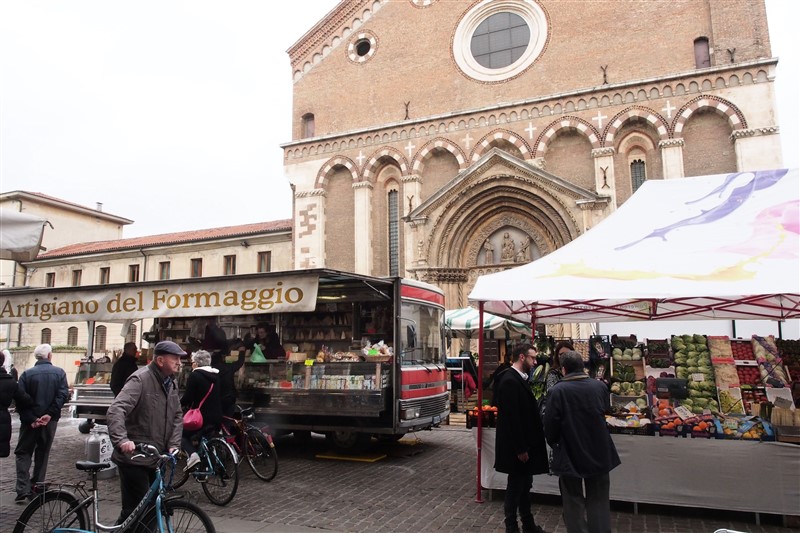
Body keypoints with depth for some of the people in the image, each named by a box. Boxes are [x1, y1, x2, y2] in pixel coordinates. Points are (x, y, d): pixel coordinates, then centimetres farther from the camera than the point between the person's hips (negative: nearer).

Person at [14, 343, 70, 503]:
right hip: (50, 421, 1)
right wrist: (50, 414, -11)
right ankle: (37, 487, 18)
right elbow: (63, 395, -12)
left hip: (30, 421, -1)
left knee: (23, 453, 10)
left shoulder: (27, 374, -3)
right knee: (42, 453, 15)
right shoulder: (59, 373, -2)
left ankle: (23, 490, 0)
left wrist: (31, 419, -9)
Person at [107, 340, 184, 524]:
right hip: (134, 458, -8)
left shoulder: (171, 382, 8)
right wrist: (121, 440, -43)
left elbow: (177, 416, 11)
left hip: (155, 458, 8)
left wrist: (173, 444, -3)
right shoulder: (140, 379, -17)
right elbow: (115, 410, -28)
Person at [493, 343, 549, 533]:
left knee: (525, 485, 19)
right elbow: (511, 417, -24)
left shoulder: (519, 378, 9)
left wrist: (526, 446, 13)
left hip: (524, 444, 9)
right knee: (516, 486, 4)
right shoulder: (509, 380, -22)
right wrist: (520, 449, -21)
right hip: (517, 447, -9)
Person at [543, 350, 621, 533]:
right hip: (598, 453, 4)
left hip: (570, 455, -3)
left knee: (574, 502, 11)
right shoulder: (600, 386, -7)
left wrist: (554, 443, 6)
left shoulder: (557, 391, -19)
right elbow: (606, 412, 10)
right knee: (599, 501, 17)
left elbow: (550, 425, -14)